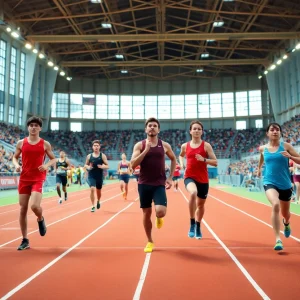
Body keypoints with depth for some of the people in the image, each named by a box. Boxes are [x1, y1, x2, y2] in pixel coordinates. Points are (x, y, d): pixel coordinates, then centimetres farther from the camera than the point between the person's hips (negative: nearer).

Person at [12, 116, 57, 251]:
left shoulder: (45, 144, 0)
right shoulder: (21, 143, 4)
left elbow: (53, 159, 8)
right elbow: (15, 157, 15)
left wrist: (46, 165, -12)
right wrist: (16, 165, -7)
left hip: (38, 179, -2)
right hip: (24, 179, 3)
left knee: (34, 206, -21)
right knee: (23, 209, 3)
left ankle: (41, 220, 17)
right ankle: (25, 240, 16)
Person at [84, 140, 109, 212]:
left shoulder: (102, 156, -3)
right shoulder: (89, 156, 1)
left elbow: (107, 166, -3)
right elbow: (85, 165, 12)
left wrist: (102, 166, -23)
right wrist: (88, 167, -11)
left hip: (99, 176, 0)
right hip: (91, 176, 0)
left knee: (98, 191, 14)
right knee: (92, 189, -19)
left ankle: (98, 201, 47)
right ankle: (93, 206, -8)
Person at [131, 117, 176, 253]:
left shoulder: (164, 145, 3)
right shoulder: (139, 145, 0)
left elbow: (173, 159, 19)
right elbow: (133, 164, -10)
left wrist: (170, 177, 11)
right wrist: (146, 150, -18)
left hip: (159, 184, 0)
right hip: (144, 184, 1)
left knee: (160, 211, -18)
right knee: (146, 213, 7)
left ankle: (159, 219, 21)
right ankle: (150, 241, 26)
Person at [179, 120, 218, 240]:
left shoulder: (206, 145, -3)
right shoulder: (185, 146, 3)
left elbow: (215, 162, -5)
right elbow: (181, 155, 26)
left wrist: (204, 159, -21)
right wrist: (181, 163, 6)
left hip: (203, 179, 1)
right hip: (189, 177, -1)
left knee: (201, 204, 15)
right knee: (193, 193, -35)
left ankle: (198, 227, 42)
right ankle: (192, 223, -19)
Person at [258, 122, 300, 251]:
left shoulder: (286, 146, -5)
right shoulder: (263, 148, 0)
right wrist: (259, 168, 34)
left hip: (285, 184, 1)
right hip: (270, 183, -1)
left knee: (285, 213, 19)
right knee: (275, 205, -31)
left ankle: (286, 223, 59)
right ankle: (277, 239, -25)